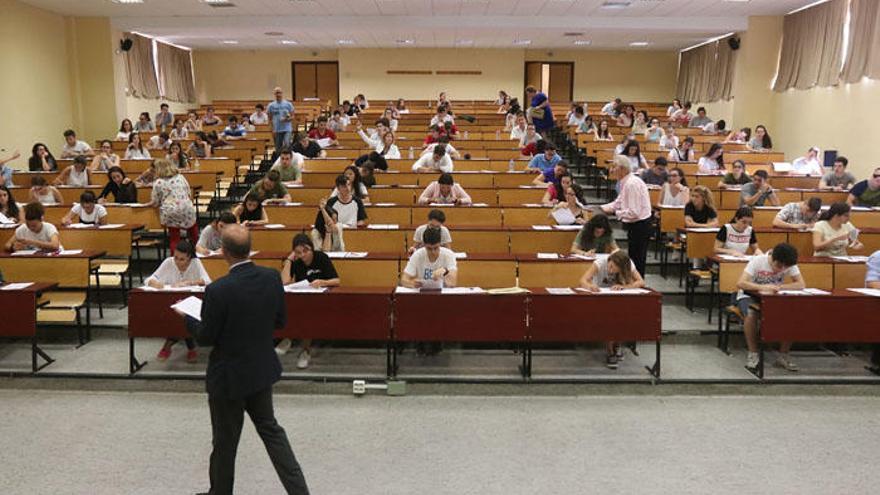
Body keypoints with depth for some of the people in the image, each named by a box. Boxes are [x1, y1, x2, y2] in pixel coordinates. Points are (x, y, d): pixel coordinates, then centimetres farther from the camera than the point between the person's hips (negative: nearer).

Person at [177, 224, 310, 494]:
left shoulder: (218, 290, -25)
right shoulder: (272, 277, -9)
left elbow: (205, 338, -14)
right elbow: (281, 321, 1)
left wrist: (188, 319, 5)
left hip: (229, 376, -5)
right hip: (263, 370, 6)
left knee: (225, 442, 14)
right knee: (270, 429, 21)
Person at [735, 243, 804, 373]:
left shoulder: (790, 265, -11)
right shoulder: (757, 261, -23)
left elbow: (801, 284, -18)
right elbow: (740, 283, -33)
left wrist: (779, 287, -32)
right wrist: (763, 287, -47)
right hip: (749, 296, -3)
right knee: (751, 314, -37)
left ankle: (783, 356, -8)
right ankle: (753, 354, -20)